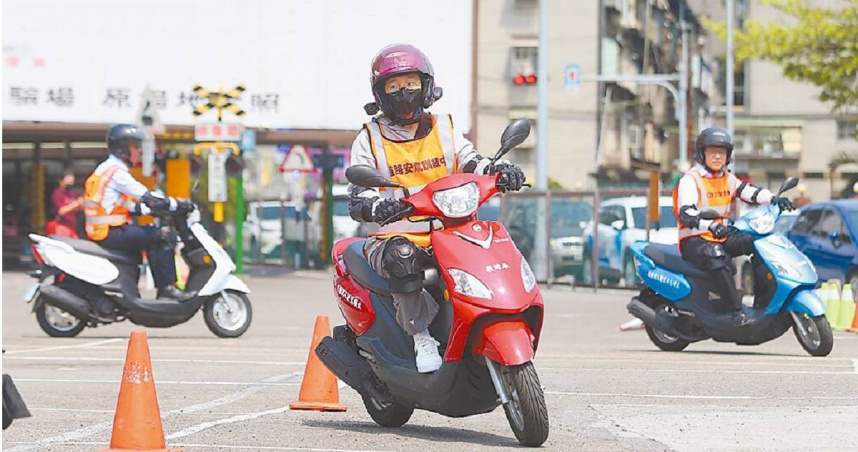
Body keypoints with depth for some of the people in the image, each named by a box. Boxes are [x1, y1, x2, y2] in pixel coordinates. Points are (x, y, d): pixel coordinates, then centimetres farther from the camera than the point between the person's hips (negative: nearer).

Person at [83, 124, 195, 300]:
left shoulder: (107, 168, 19)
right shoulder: (116, 171, -13)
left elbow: (129, 205, 23)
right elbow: (147, 198, -18)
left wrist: (152, 209, 17)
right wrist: (179, 205, -13)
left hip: (102, 230, 11)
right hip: (110, 232, -11)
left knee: (152, 237, 21)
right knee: (165, 237, -14)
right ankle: (167, 288, -14)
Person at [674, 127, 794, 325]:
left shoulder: (728, 179, 14)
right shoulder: (690, 180, -9)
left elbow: (750, 192, 3)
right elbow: (685, 214, -24)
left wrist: (775, 199, -18)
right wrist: (711, 225, -42)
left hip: (721, 237, 8)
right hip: (694, 240, -8)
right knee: (716, 256, -38)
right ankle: (737, 311, -42)